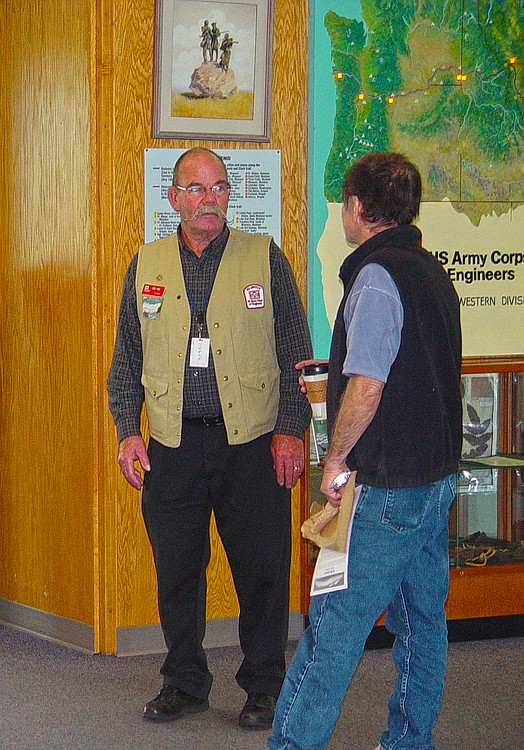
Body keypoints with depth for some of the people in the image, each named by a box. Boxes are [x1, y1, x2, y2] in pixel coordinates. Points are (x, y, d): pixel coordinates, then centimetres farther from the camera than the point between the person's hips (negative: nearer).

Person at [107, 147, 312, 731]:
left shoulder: (265, 258, 2)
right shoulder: (145, 266, 9)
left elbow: (295, 352, 2)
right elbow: (126, 359, 14)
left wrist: (290, 430, -4)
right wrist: (128, 431, 4)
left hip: (251, 442, -2)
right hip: (172, 446, 2)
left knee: (262, 571, 1)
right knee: (176, 570, 8)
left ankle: (263, 686, 16)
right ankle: (184, 682, 24)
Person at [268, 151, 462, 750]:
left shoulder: (377, 276, -16)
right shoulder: (430, 270, 12)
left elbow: (367, 386, -24)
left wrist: (336, 458, -12)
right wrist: (334, 366, 28)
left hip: (389, 487, -9)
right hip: (437, 476, 9)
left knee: (334, 622, -6)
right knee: (422, 618, 13)